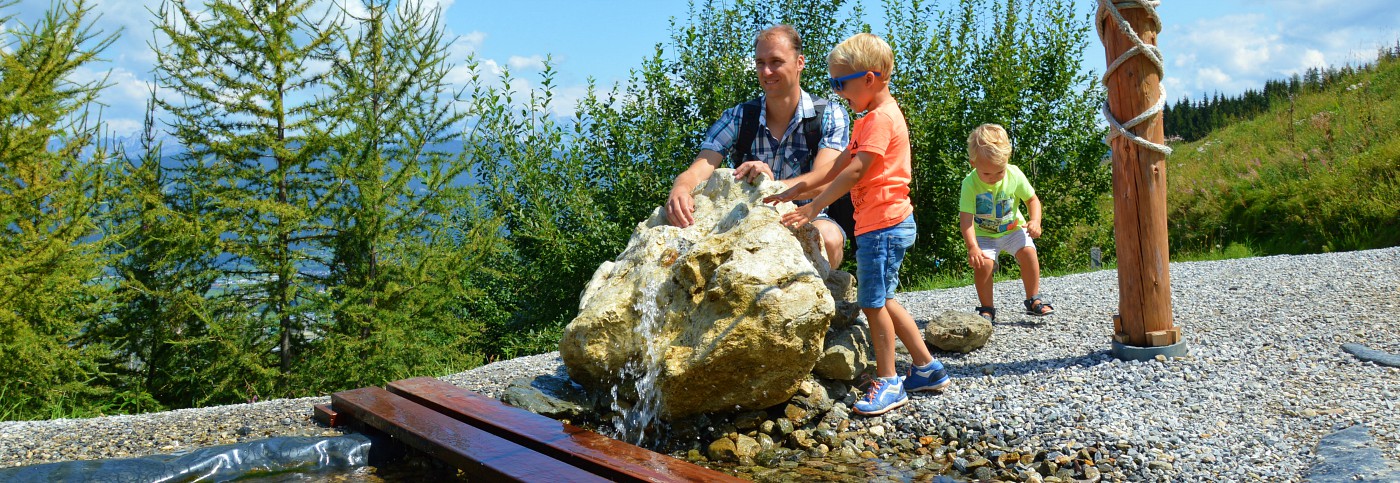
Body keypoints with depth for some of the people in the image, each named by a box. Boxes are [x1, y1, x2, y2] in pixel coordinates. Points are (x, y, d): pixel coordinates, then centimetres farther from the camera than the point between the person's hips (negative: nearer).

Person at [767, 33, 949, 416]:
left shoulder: (881, 118, -14)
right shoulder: (877, 116, 19)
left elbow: (854, 172, -22)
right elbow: (837, 167, 16)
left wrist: (812, 208, -24)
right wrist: (792, 192, 11)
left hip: (884, 223, -11)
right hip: (883, 224, 11)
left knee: (873, 302, -5)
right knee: (881, 301, 16)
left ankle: (888, 384, 4)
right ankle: (928, 368, 24)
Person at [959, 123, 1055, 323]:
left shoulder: (1015, 175, -15)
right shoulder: (970, 184, -23)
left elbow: (1032, 199, -1)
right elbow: (966, 218, -28)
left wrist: (1035, 220, -21)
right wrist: (972, 247, -41)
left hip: (1012, 229, 2)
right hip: (984, 235, -2)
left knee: (1028, 251, -22)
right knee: (983, 263, -24)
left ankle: (1033, 300, -4)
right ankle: (987, 308, -5)